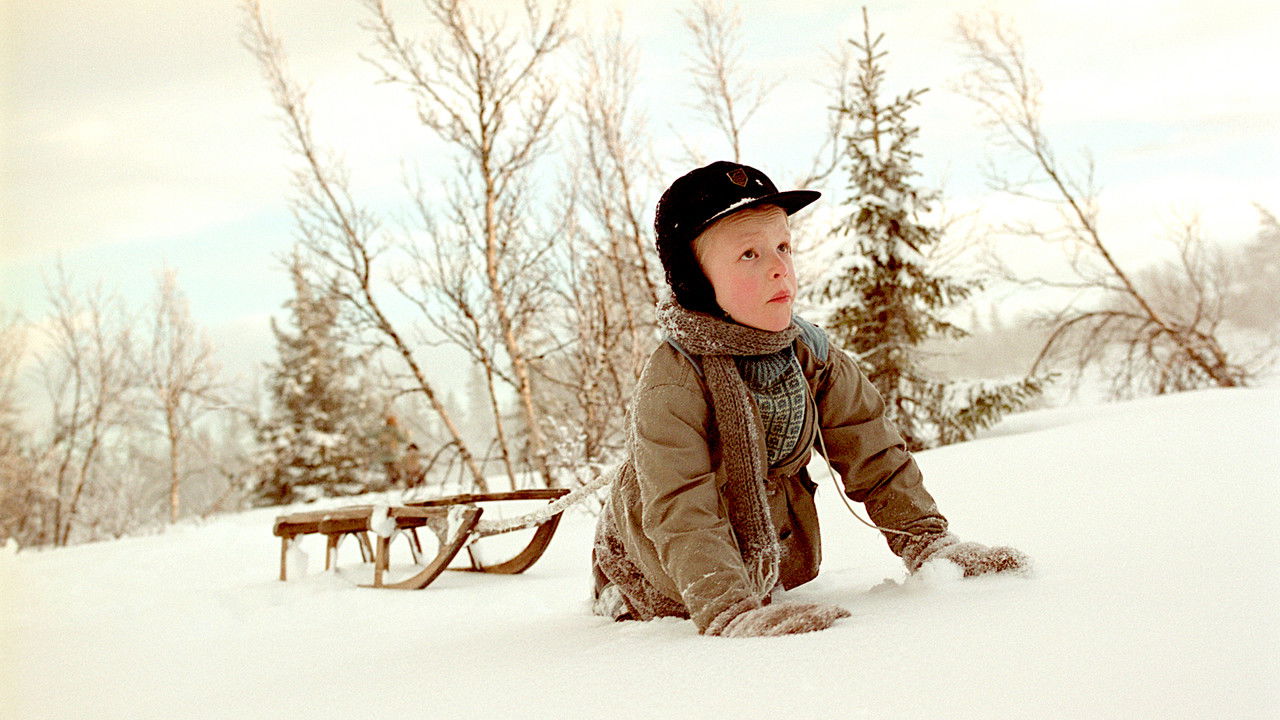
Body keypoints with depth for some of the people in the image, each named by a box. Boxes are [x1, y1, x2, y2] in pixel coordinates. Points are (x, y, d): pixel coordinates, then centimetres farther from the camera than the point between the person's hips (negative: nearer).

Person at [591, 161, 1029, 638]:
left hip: (769, 574, 4)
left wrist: (930, 545, -14)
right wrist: (732, 614, -49)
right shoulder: (671, 387, -32)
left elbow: (875, 461, -5)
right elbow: (681, 516, -38)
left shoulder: (817, 361, -14)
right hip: (665, 584, -4)